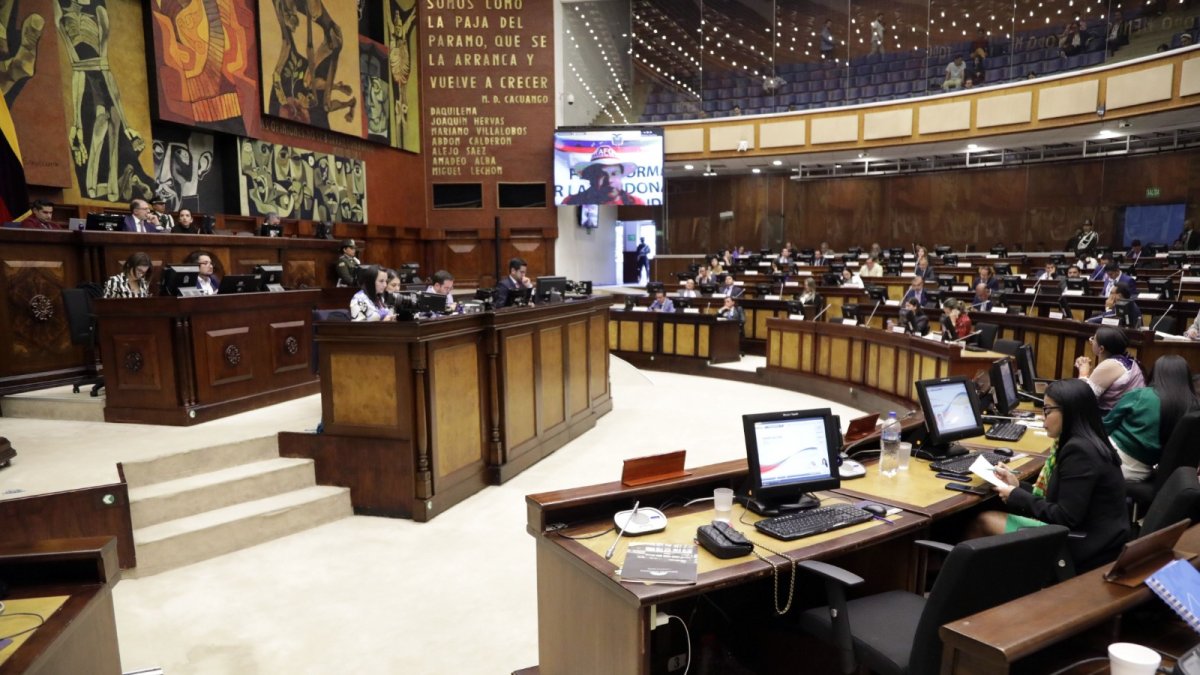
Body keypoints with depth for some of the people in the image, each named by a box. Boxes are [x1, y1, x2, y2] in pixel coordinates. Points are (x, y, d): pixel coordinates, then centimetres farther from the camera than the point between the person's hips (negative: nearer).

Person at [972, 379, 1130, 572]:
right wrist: (1018, 486, 5)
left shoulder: (1079, 451, -22)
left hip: (1088, 546, -9)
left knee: (984, 521, -3)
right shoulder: (1083, 443, 9)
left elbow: (1065, 518, -23)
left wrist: (1018, 497, -12)